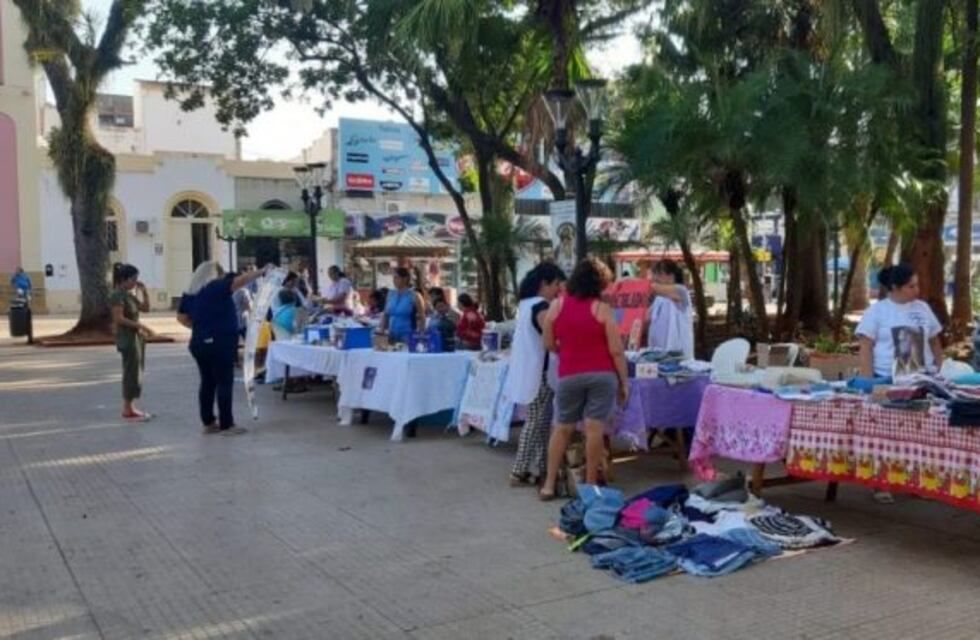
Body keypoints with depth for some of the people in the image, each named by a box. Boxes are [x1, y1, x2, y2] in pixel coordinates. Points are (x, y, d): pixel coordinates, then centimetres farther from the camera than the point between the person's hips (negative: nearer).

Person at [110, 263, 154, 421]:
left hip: (137, 337, 9)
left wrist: (144, 291, 6)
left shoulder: (129, 295, 14)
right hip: (128, 339, -9)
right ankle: (128, 409, -2)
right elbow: (119, 318, -20)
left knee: (136, 373, 11)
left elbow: (145, 308, 19)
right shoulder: (117, 295, -12)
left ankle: (131, 408, 16)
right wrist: (141, 326, -22)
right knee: (132, 373, -7)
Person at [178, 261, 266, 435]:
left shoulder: (189, 294, 10)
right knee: (224, 383, -3)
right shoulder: (217, 287, -10)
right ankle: (227, 424, -1)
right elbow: (241, 280, -16)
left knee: (207, 382, 12)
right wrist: (261, 272, -7)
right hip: (220, 342, -7)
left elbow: (182, 318, 14)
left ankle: (208, 422, 16)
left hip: (199, 342, 7)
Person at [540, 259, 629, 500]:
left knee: (563, 428, 13)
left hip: (569, 376, 3)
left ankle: (549, 484, 14)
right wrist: (624, 381, 2)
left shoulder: (556, 306, 3)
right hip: (602, 375, -3)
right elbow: (616, 350, -7)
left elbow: (549, 344, 9)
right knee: (594, 429, -3)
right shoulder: (602, 309, -5)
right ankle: (590, 485, 5)